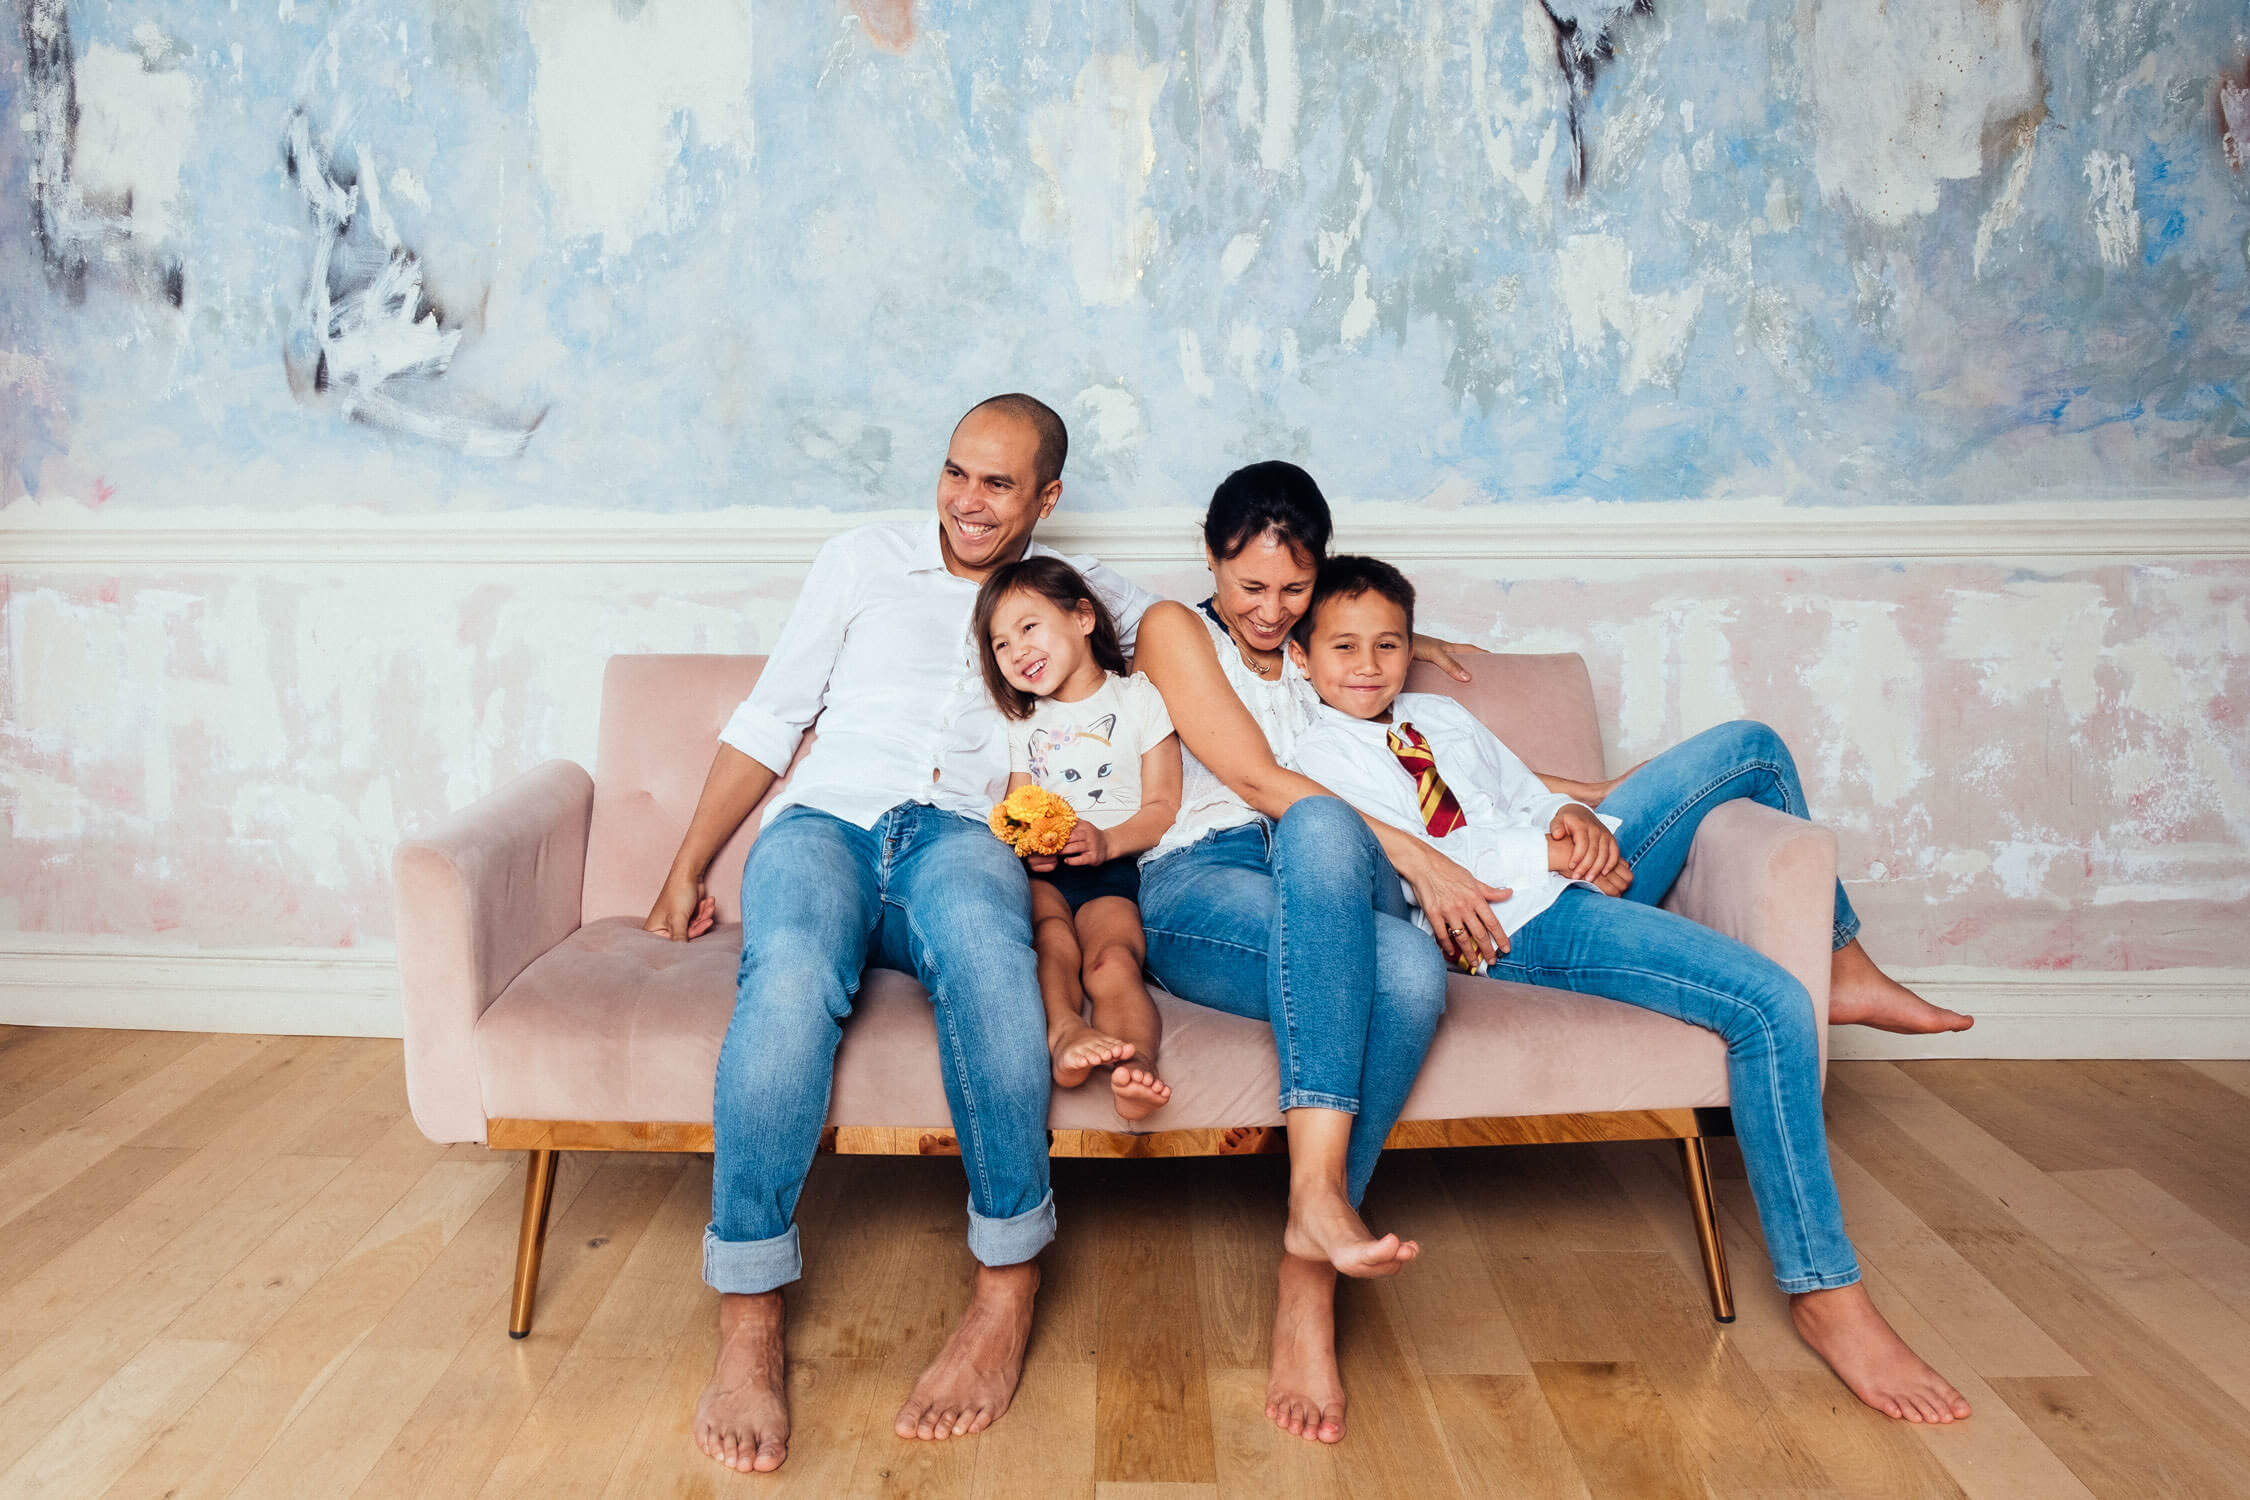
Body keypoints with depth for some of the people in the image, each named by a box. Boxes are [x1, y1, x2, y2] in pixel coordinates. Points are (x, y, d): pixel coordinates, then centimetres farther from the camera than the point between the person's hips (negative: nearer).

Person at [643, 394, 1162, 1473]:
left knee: (976, 926, -40)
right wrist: (685, 873, 12)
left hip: (962, 837, 0)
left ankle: (1008, 1291, -31)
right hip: (826, 822, 1)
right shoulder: (864, 561, 17)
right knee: (792, 974, -36)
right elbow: (768, 720, 17)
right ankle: (747, 1330, -30)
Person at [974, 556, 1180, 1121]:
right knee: (1052, 936, -33)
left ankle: (1136, 1064, -57)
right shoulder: (1024, 723, 27)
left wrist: (1107, 841, -14)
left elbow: (1163, 807, 6)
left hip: (1115, 863, -3)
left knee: (1112, 961, -33)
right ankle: (1063, 1030, -57)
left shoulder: (1138, 698, 14)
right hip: (1039, 871, 3)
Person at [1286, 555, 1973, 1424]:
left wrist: (1576, 817, -3)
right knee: (1769, 1005, -24)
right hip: (1519, 928, -9)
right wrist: (1546, 852, -13)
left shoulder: (1444, 717, 26)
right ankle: (1824, 1294, -16)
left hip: (1571, 872, 9)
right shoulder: (1316, 754, 1)